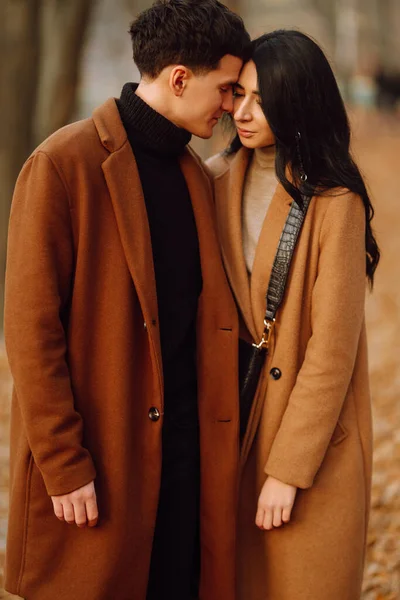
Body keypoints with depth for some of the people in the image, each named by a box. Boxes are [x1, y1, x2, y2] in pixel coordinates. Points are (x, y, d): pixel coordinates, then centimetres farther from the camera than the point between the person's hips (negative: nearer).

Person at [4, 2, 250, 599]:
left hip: (186, 445, 6)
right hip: (100, 453, -6)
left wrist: (218, 430, 7)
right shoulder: (65, 164, -10)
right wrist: (62, 465, -14)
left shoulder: (196, 176, 12)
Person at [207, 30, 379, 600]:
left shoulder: (333, 202, -14)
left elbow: (331, 352, -15)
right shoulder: (217, 181, 3)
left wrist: (289, 469, -14)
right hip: (235, 426, 5)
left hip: (311, 441, -5)